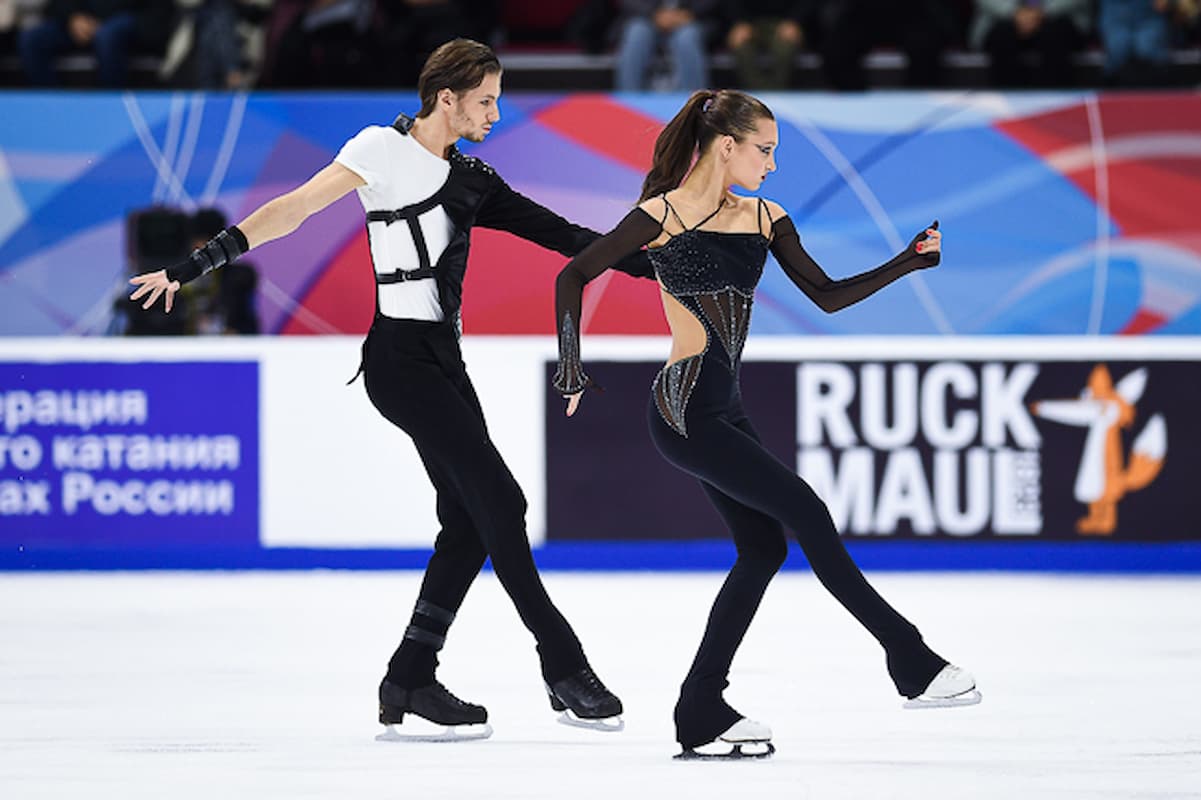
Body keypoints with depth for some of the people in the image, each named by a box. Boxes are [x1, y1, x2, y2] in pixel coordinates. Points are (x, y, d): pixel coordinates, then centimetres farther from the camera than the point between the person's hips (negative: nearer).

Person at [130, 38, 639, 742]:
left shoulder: (470, 180, 15)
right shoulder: (386, 149, -7)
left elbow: (555, 234, 14)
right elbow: (292, 210, -11)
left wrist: (648, 262, 10)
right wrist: (198, 264, -18)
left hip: (443, 361, 8)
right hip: (400, 357, -8)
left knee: (471, 520, 2)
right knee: (499, 501, -12)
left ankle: (409, 685, 6)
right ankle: (566, 670, -7)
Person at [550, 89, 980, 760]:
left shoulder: (764, 220, 10)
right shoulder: (663, 216, -8)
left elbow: (828, 295, 12)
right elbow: (573, 278, -4)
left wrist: (906, 263, 2)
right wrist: (572, 369, -9)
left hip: (725, 411, 8)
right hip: (685, 410, -8)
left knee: (764, 547, 4)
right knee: (805, 511, -11)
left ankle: (703, 714, 9)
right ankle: (912, 662, -7)